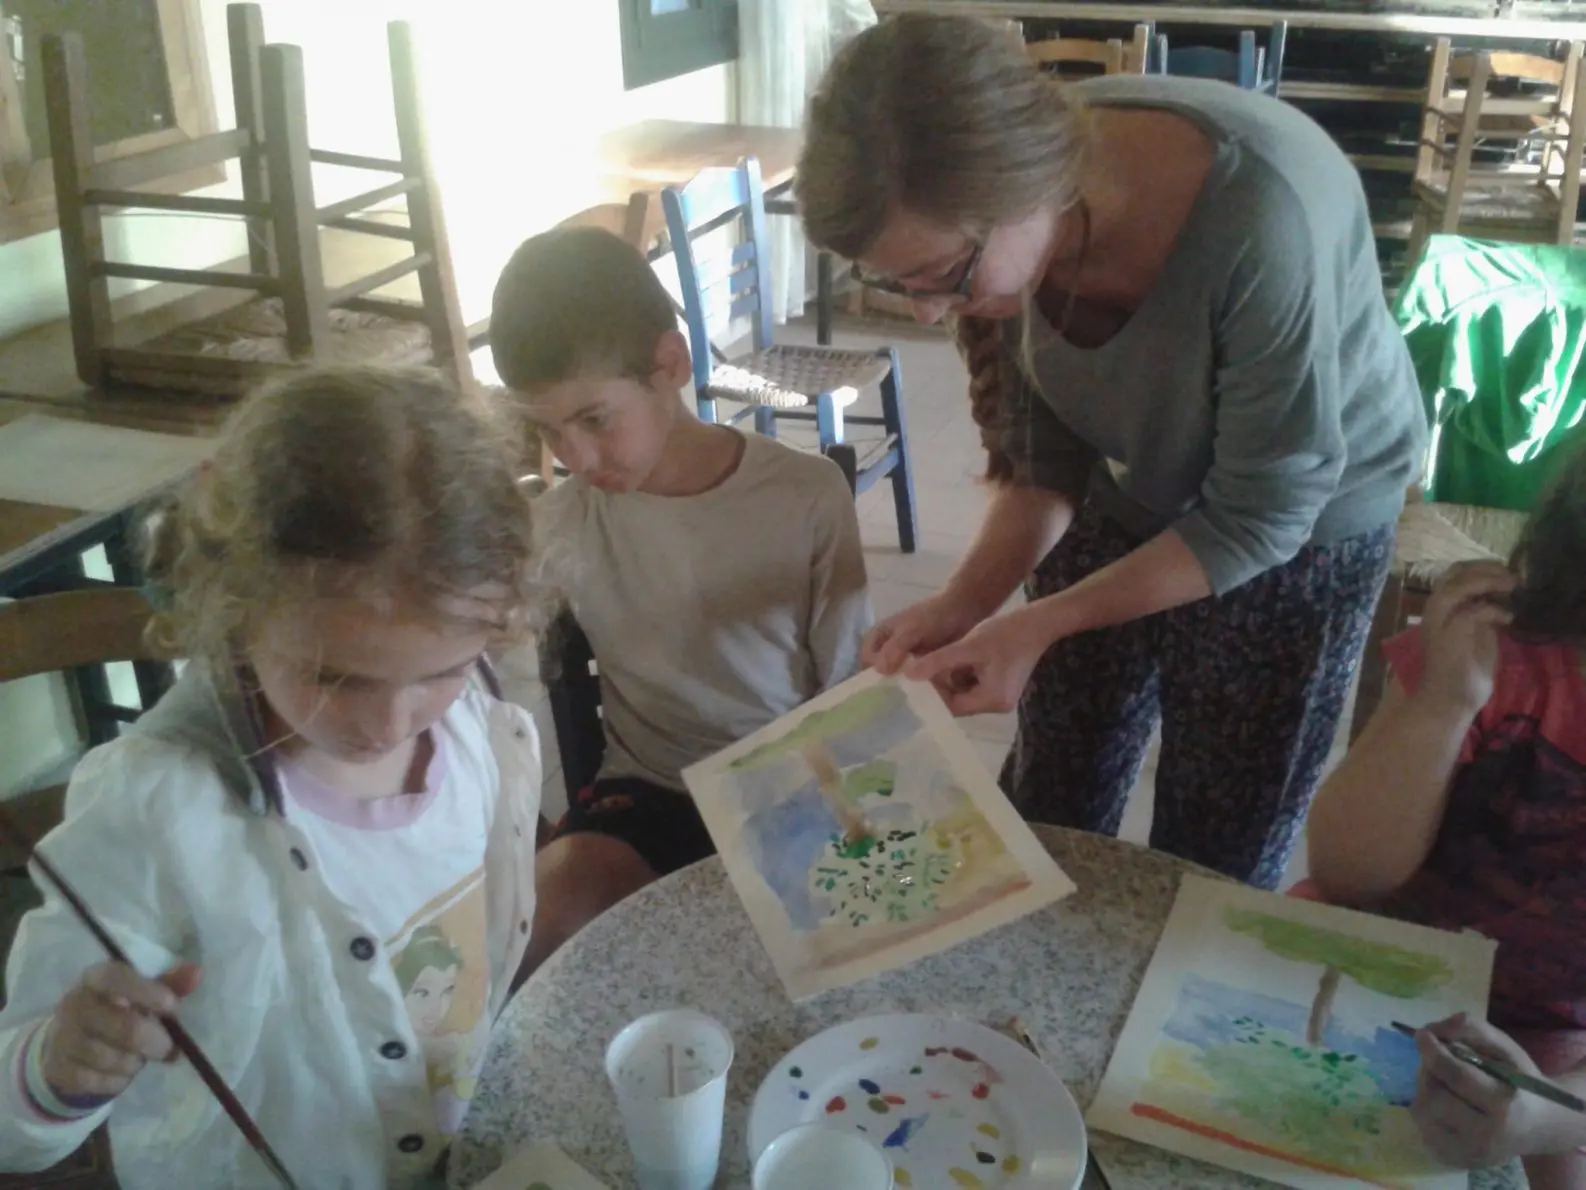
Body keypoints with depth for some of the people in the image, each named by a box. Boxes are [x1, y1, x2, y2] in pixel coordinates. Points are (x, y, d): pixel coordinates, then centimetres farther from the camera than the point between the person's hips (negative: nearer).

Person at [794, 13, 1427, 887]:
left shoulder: (1262, 223, -39)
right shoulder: (1000, 211, -23)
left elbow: (1263, 512, -25)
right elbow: (1048, 449, -9)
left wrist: (1040, 625, -28)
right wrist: (964, 603, -23)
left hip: (1302, 526, -4)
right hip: (1125, 492, 4)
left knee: (1213, 863, 10)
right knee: (1048, 816, 18)